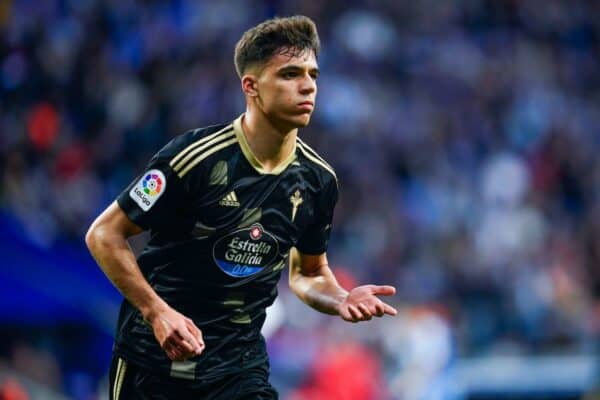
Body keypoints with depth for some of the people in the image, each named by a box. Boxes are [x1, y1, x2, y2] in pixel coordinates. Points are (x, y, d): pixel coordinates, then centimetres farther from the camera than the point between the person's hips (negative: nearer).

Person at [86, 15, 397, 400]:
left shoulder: (318, 180, -1)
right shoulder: (194, 157, -17)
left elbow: (309, 273, 14)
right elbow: (104, 234, -11)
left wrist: (342, 300, -7)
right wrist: (157, 311, -20)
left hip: (241, 365, 4)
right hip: (154, 359, -4)